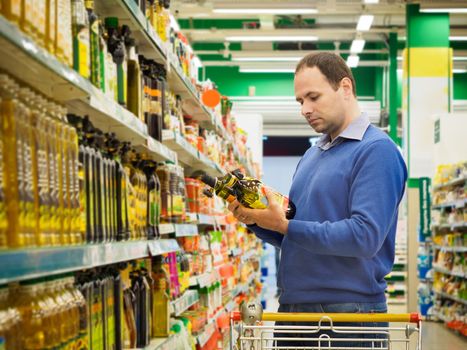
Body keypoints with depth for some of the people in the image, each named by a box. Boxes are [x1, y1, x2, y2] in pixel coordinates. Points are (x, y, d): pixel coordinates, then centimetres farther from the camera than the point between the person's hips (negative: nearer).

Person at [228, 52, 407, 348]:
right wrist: (256, 220, -1)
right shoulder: (312, 155, 16)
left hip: (347, 308, -8)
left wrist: (284, 225, -18)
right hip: (292, 307, 8)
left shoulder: (377, 150, -11)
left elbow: (365, 236, -22)